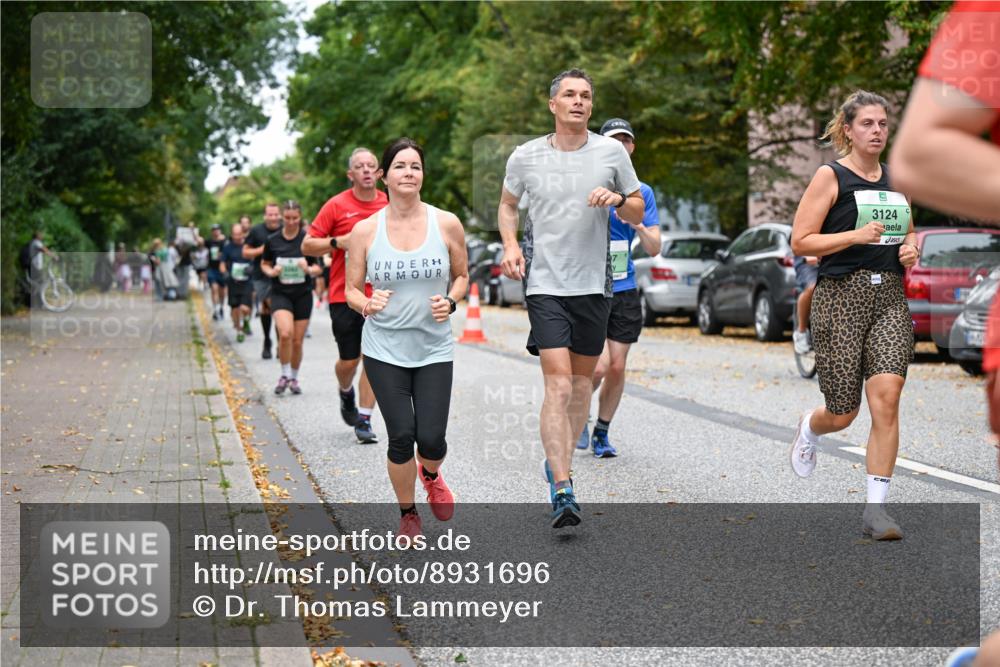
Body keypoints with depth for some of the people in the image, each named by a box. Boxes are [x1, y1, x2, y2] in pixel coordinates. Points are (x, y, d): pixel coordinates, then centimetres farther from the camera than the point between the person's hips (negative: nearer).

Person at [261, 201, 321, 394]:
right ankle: (285, 375, -2)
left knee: (297, 341, 4)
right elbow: (264, 264, 14)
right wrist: (271, 272, -8)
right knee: (285, 333, -22)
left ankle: (294, 378, 25)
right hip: (280, 293, -1)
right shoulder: (273, 240, 0)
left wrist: (309, 270, -19)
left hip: (303, 294, 1)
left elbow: (318, 268, 3)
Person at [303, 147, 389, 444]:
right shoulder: (337, 205, -3)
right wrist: (339, 242, -17)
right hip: (344, 295, -2)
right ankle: (346, 393, 38)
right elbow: (308, 245, -2)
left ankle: (364, 419, 4)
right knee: (349, 360, 4)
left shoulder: (390, 205, 6)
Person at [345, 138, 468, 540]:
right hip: (384, 349, 0)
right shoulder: (365, 231, -3)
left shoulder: (446, 224, -2)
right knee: (401, 437, -5)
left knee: (431, 439, -6)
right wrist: (367, 304, -18)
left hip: (435, 350, 1)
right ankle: (408, 514, 21)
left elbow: (462, 276, 11)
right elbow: (351, 289, 4)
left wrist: (450, 301, -10)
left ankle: (431, 476, 33)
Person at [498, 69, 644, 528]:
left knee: (582, 378, 12)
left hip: (594, 283, 3)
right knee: (558, 384, -13)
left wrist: (617, 200, -13)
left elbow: (638, 214, 9)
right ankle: (562, 493, -16)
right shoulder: (525, 157, 0)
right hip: (545, 283, -2)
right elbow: (507, 204, 17)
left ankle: (558, 463, 33)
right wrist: (510, 245, 0)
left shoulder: (612, 152, 1)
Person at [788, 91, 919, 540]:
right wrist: (857, 236, -17)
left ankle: (876, 509, -7)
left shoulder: (896, 179, 15)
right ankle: (808, 429, 40)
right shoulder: (831, 177, -2)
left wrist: (911, 250, 7)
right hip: (841, 296, -4)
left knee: (886, 397, -13)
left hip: (890, 297, 4)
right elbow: (800, 242, -7)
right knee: (843, 413, 1)